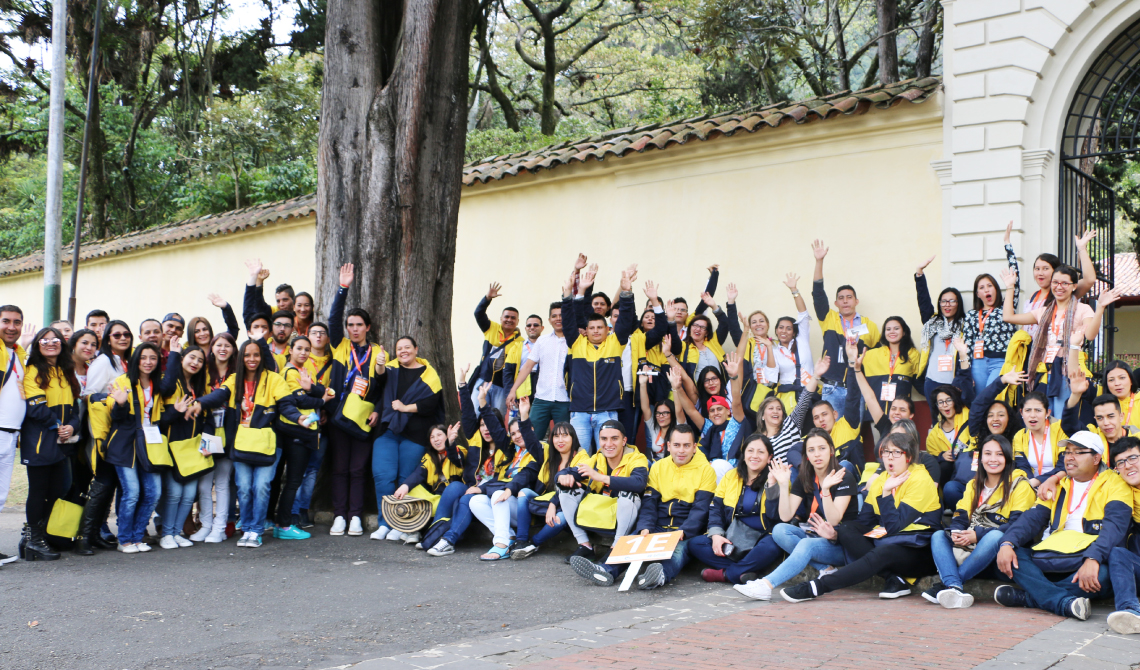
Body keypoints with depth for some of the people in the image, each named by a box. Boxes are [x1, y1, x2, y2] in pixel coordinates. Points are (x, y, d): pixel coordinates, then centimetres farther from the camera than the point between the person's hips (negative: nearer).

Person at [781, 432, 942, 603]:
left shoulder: (920, 479, -12)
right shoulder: (881, 479, 8)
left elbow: (894, 526, -20)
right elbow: (864, 522, 2)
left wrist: (886, 492, -20)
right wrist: (835, 533, -10)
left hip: (919, 552, -7)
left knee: (881, 553, -36)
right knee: (846, 529, -13)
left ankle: (815, 588, -40)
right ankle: (896, 579, -25)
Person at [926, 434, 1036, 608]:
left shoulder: (1019, 485, -1)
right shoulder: (974, 484, 19)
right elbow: (960, 516, 12)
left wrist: (978, 534, -21)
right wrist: (956, 533, -13)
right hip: (969, 548, 6)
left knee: (995, 536, -36)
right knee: (938, 536, -13)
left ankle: (945, 583, -33)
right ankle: (955, 588, -40)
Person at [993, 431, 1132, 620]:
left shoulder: (1114, 484, 1)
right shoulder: (1057, 485, 17)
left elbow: (1115, 526, -16)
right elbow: (1032, 518, 5)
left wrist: (1093, 559, -34)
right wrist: (1007, 543, -16)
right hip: (1054, 556, 5)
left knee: (1102, 572, -37)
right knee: (1013, 554, -19)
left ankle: (1025, 596, -31)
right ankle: (1065, 603, -37)